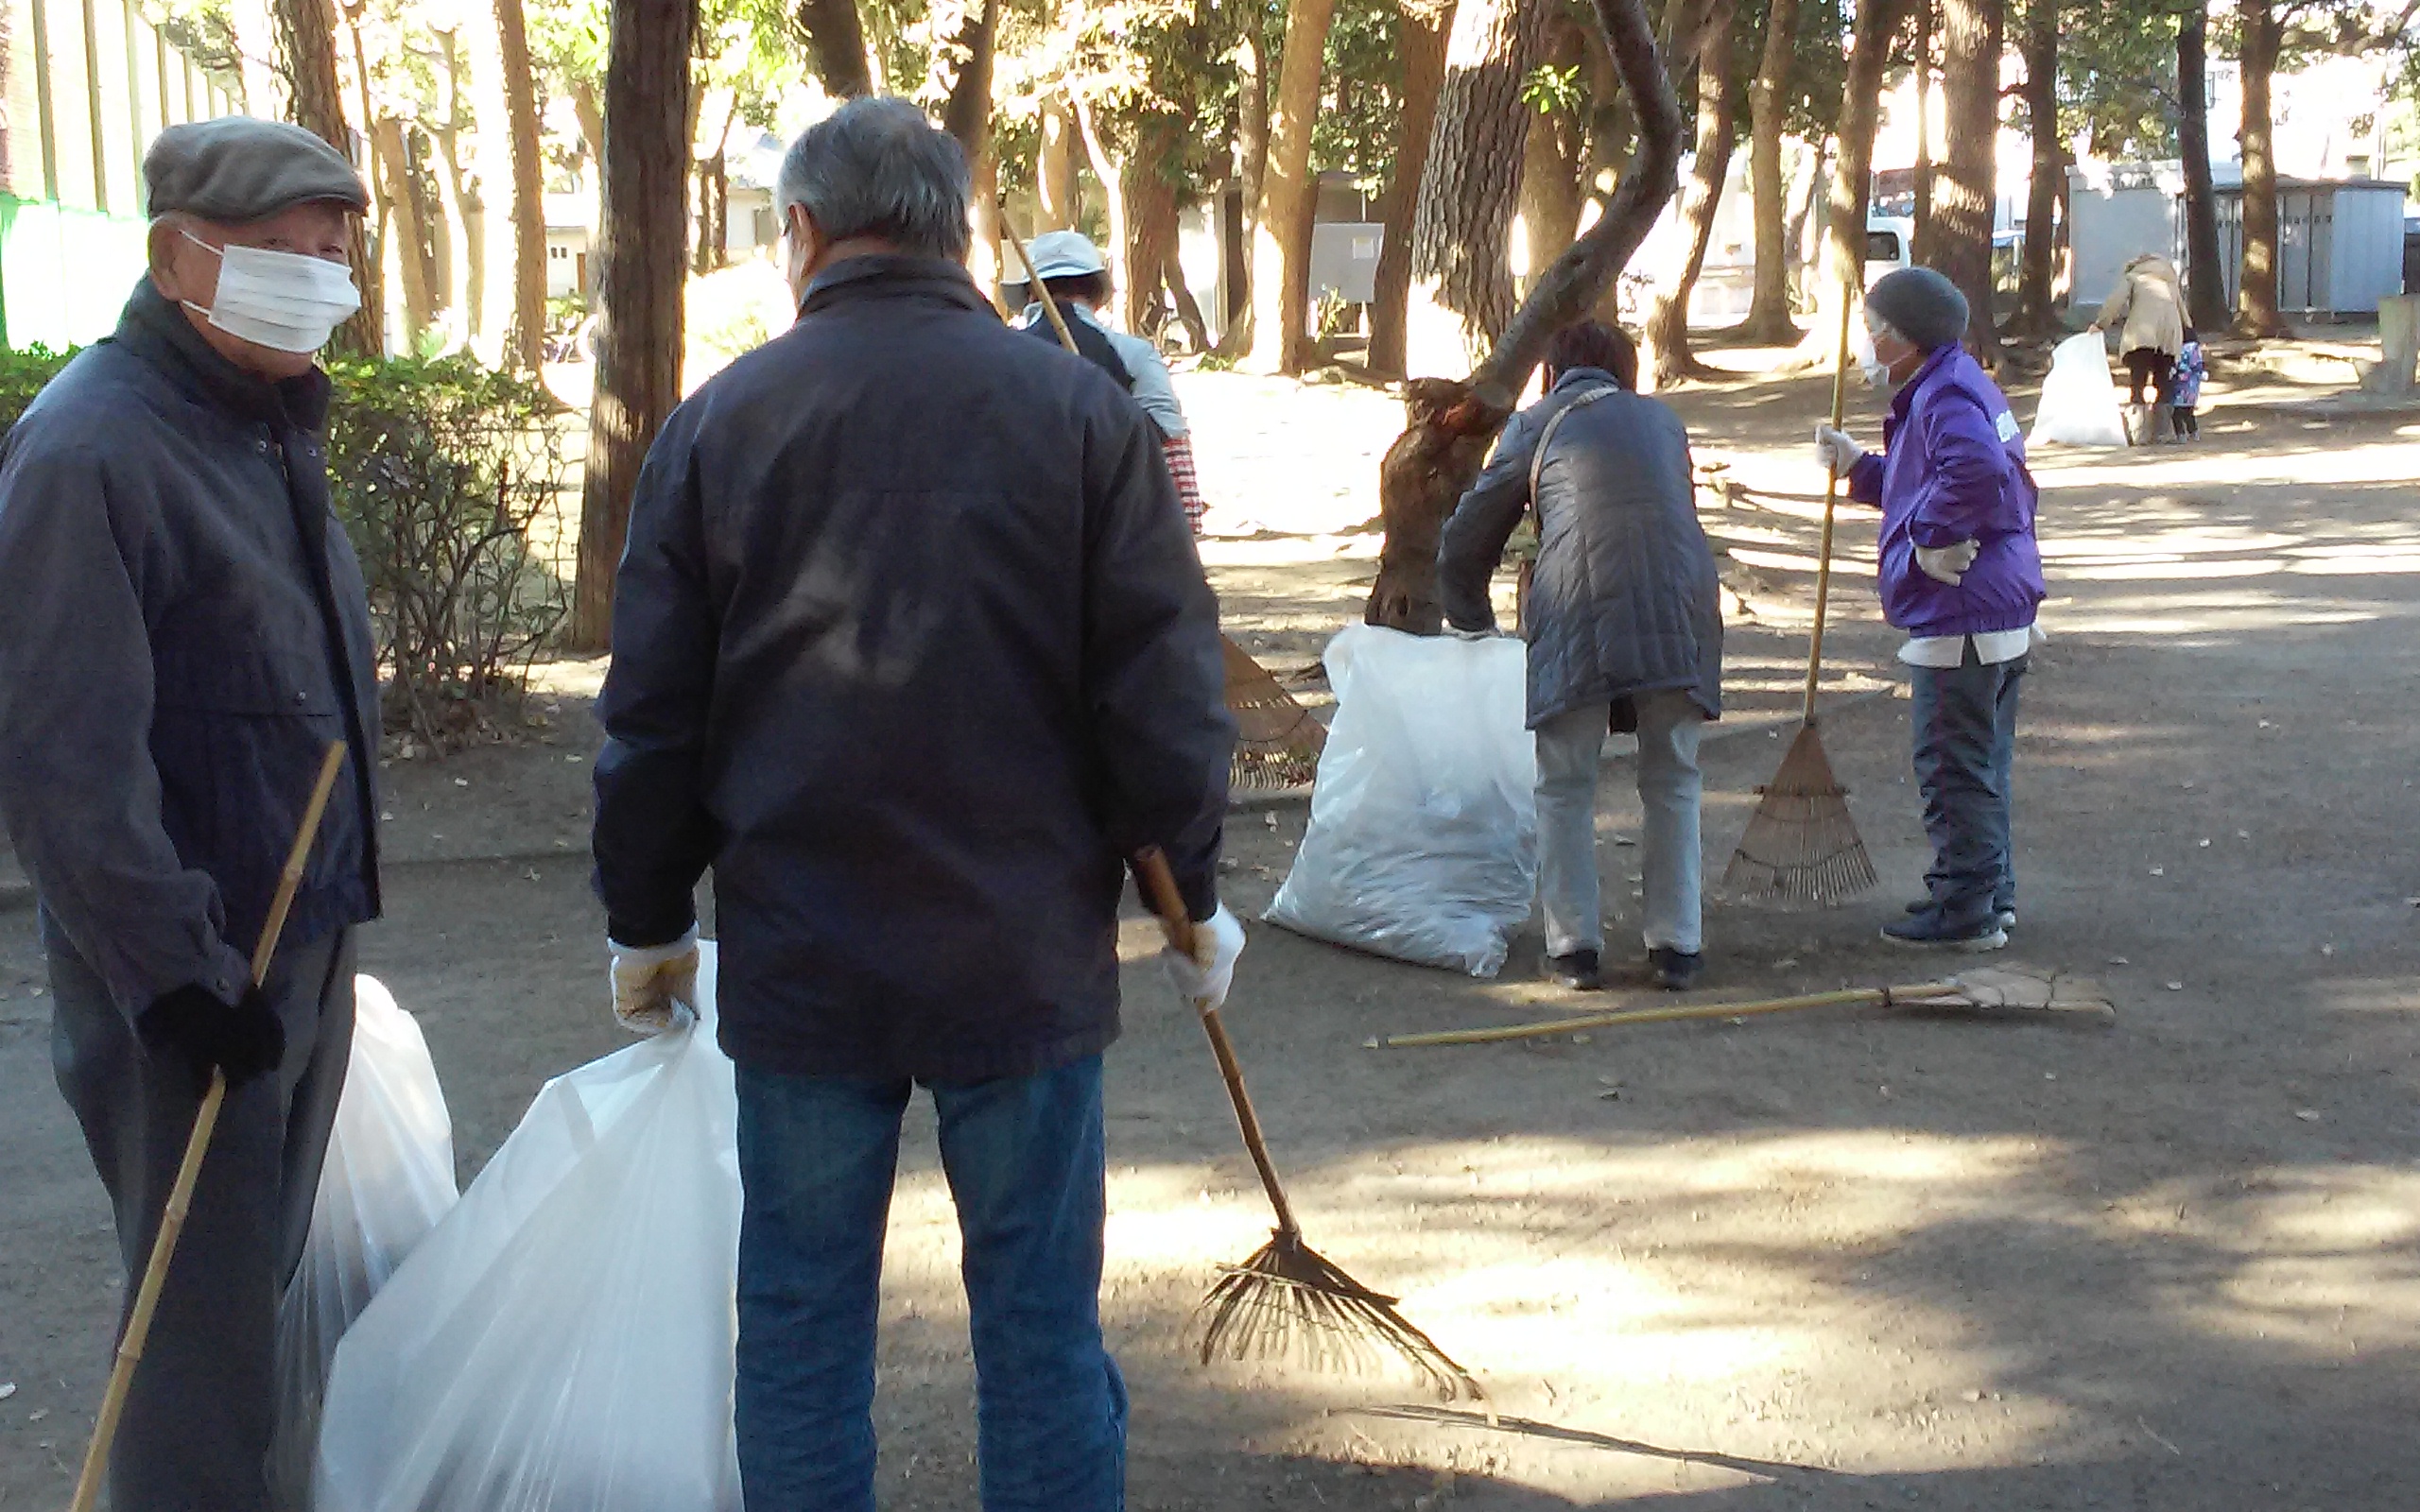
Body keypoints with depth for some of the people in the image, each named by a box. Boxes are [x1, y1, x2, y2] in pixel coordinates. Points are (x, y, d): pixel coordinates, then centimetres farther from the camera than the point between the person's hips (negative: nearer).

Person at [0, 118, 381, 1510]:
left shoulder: (272, 424, 10)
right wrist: (173, 969, -23)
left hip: (307, 938, 8)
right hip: (192, 975, -8)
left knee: (267, 1276, 19)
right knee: (206, 1304, 1)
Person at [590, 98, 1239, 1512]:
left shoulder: (719, 421, 0)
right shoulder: (1082, 409, -4)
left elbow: (653, 717, 3)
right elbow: (1167, 694, -5)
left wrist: (648, 920, 16)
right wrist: (1194, 893, 9)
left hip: (800, 963, 1)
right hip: (1029, 955, -1)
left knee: (802, 1329, 12)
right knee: (1043, 1330, 9)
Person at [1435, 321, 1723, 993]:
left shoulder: (1538, 422, 17)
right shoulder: (1663, 418, 26)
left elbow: (1465, 543, 19)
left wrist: (1472, 624, 36)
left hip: (1579, 616, -2)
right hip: (1680, 609, 3)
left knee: (1566, 787, 10)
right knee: (1672, 784, 15)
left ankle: (1574, 944, 9)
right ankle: (1677, 944, 17)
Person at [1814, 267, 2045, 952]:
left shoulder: (1945, 395, -17)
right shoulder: (1963, 385, 18)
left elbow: (1979, 469, -37)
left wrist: (1932, 535, -26)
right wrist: (1857, 466, 27)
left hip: (1959, 621, -11)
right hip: (2000, 613, 11)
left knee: (1953, 769, -3)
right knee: (1982, 766, 18)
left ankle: (1965, 910, 3)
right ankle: (1992, 895, 27)